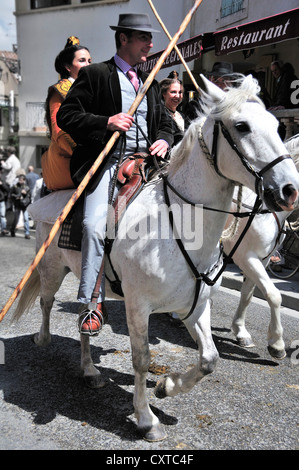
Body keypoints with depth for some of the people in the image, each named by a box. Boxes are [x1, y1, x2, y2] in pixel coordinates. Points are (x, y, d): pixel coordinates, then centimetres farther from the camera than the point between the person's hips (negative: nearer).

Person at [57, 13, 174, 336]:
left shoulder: (150, 82, 23)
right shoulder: (94, 74, 5)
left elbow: (164, 123, 25)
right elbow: (66, 115, -3)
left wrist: (164, 141, 1)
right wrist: (107, 122, -17)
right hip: (107, 163, -5)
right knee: (94, 225, -22)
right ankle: (92, 303, -11)